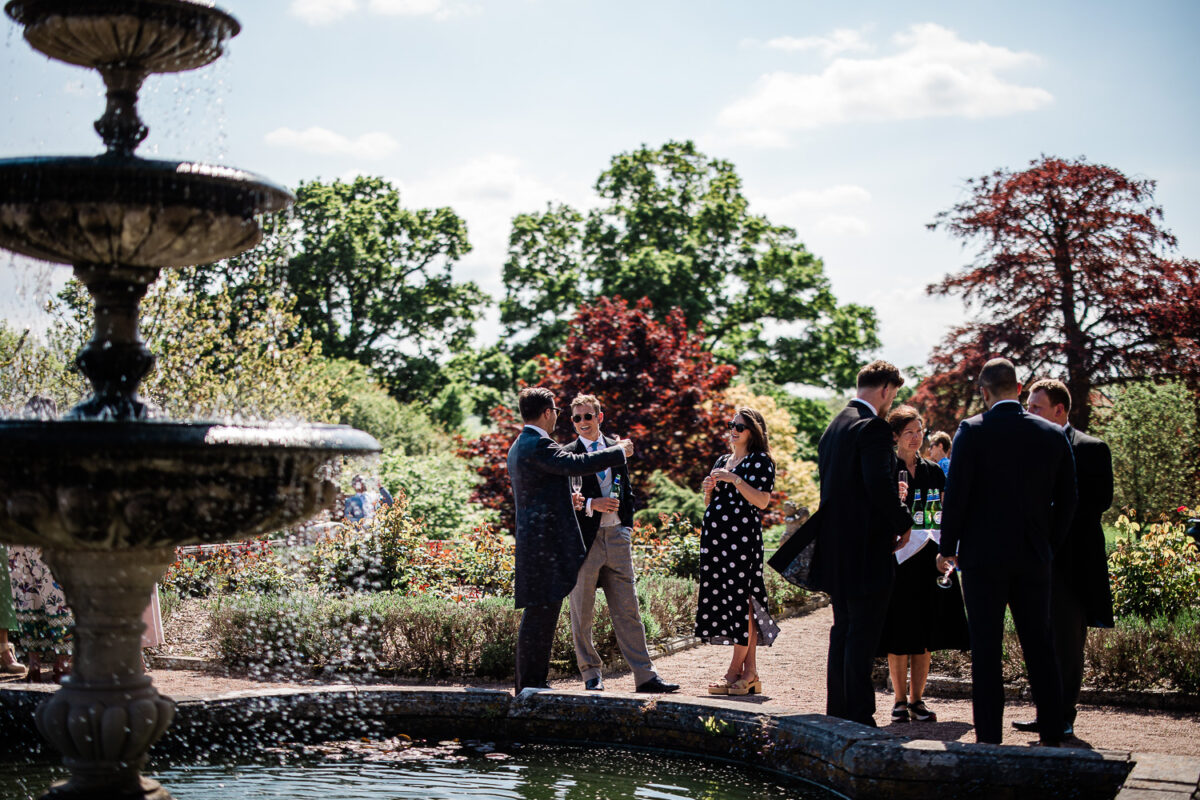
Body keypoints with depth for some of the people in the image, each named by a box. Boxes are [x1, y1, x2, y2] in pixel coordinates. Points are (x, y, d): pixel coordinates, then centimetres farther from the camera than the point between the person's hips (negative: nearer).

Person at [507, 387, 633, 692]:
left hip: (532, 538, 11)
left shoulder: (518, 447, 20)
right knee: (540, 612, -7)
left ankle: (534, 682, 18)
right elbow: (576, 464, -25)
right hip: (545, 540, -11)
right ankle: (530, 686, -4)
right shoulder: (538, 444, -14)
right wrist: (619, 451, -12)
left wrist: (567, 499, 35)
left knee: (542, 613, 14)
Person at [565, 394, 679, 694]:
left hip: (616, 537, 3)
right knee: (582, 614, 4)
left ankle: (645, 676, 5)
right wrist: (592, 505, -17)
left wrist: (626, 525, 9)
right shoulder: (567, 454, -1)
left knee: (628, 611, 3)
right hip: (584, 539, -3)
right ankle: (591, 675, 16)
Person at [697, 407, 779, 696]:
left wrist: (734, 479, -16)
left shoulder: (760, 461, 0)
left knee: (740, 599, -9)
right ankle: (750, 673, 7)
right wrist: (709, 489, 4)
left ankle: (736, 670, -5)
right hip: (715, 536, 7)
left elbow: (762, 501, -12)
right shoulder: (722, 461, 21)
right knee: (720, 596, 3)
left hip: (743, 535, -7)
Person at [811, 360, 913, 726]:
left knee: (843, 631, 15)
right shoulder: (873, 428, -14)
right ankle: (858, 719, -4)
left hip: (836, 550, 9)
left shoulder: (835, 426, 14)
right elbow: (880, 485, -22)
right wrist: (903, 523, -7)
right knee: (863, 634, -5)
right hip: (867, 550, -9)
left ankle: (837, 711, 20)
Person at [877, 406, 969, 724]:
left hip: (927, 561, 4)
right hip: (896, 558, -4)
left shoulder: (934, 472, 12)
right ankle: (900, 701, 9)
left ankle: (917, 700, 13)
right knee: (899, 634, -2)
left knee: (924, 634, 5)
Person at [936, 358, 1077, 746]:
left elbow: (956, 495, -9)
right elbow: (1067, 500, 8)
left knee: (985, 650, 2)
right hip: (1034, 558, 3)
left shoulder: (972, 431, -8)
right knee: (1040, 648, 11)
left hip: (983, 555, -3)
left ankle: (989, 739, 3)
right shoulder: (1053, 435, 4)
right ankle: (1052, 737, 14)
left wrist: (947, 548, 1)